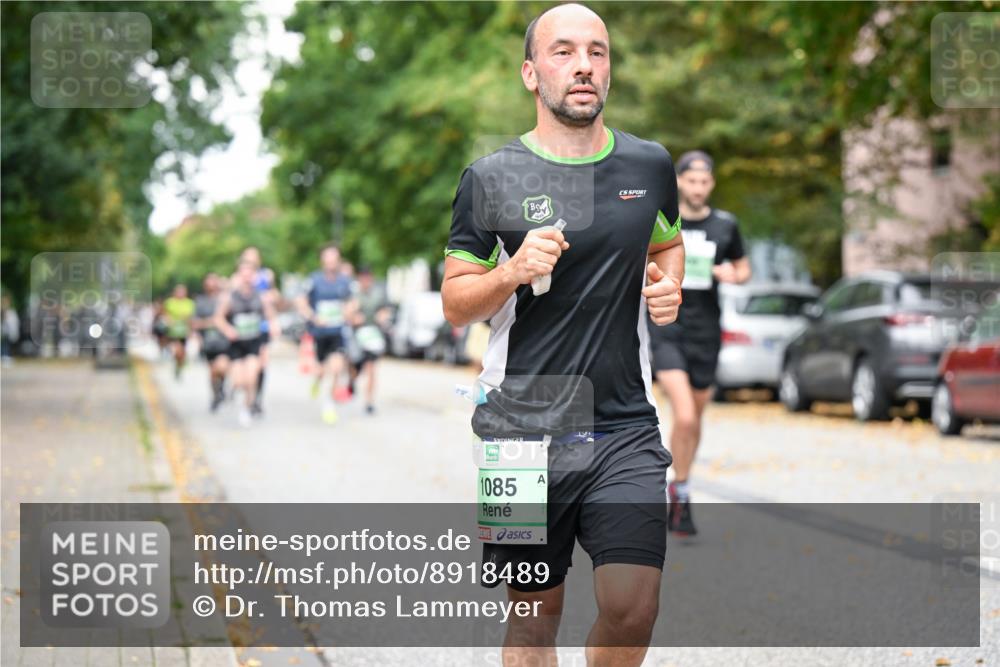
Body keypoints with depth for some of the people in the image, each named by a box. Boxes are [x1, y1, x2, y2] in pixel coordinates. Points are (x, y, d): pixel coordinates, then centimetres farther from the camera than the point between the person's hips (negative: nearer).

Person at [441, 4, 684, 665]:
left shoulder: (650, 164, 6)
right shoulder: (491, 178, -2)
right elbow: (455, 304, 3)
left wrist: (669, 285, 4)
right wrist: (511, 272, -17)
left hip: (626, 425, 1)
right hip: (522, 429, -1)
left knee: (633, 605, -12)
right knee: (536, 609, 8)